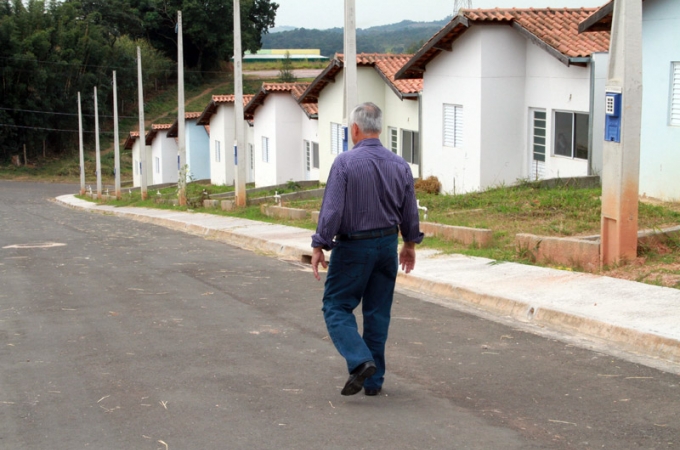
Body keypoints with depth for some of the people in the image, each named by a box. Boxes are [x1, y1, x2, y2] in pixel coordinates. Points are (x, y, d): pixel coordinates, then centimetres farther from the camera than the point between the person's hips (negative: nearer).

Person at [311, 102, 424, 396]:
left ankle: (360, 361, -15)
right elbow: (410, 212, 9)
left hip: (353, 246, -5)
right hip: (387, 244, 5)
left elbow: (332, 209, -17)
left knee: (337, 306, 6)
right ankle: (374, 380, 16)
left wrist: (319, 246, -10)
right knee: (378, 312, 12)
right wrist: (410, 244, 22)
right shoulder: (399, 165, 2)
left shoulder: (345, 163, -14)